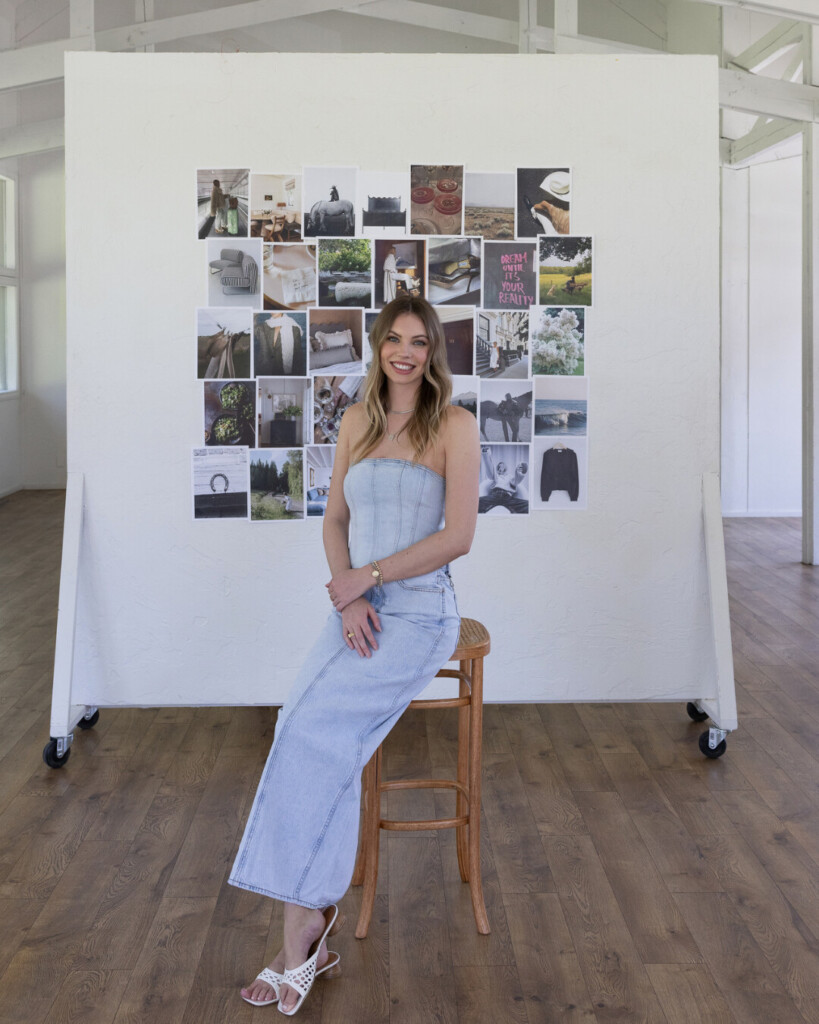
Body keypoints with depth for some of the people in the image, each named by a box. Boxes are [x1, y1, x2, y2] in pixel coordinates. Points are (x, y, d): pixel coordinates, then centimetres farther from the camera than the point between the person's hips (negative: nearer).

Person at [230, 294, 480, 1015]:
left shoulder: (454, 426, -4)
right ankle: (312, 939, -10)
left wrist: (365, 577, -11)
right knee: (320, 744, -18)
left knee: (310, 731, -22)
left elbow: (458, 537, -10)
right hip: (354, 611, 5)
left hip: (420, 615, -5)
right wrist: (348, 598, -5)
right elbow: (335, 518, 12)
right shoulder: (358, 421, 13)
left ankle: (301, 927, -8)